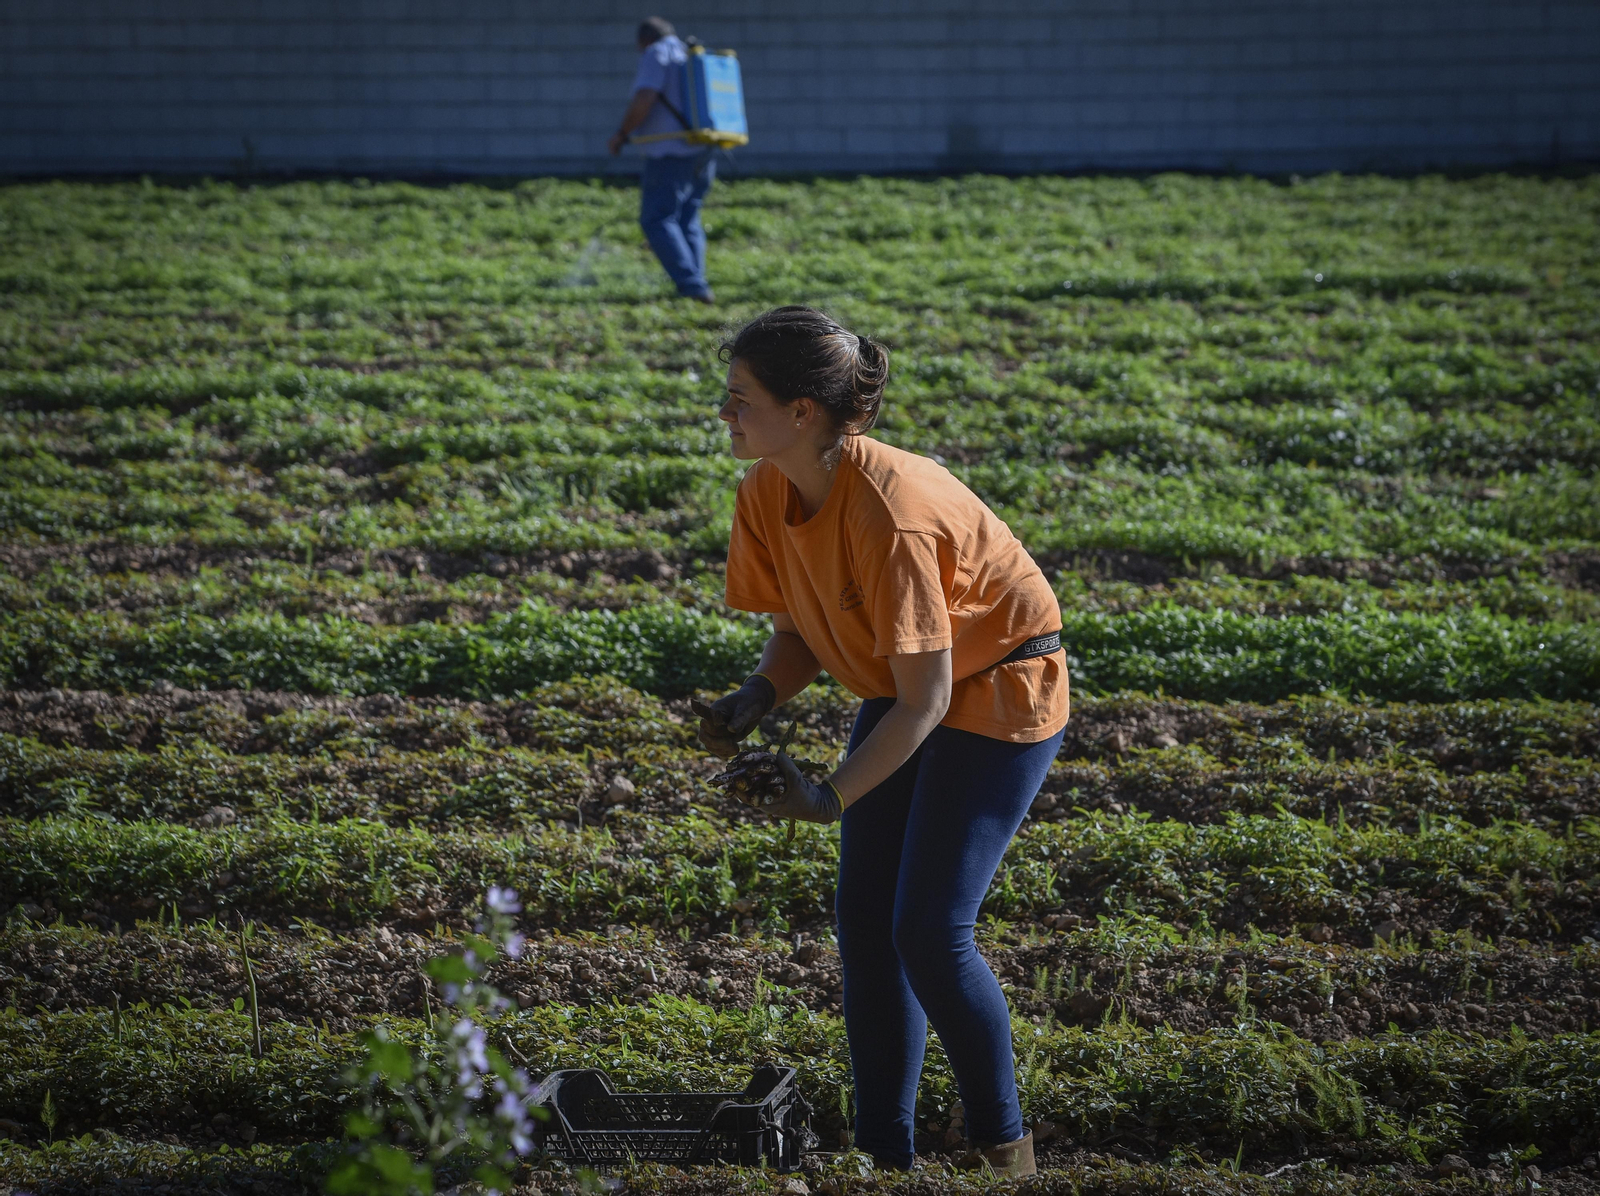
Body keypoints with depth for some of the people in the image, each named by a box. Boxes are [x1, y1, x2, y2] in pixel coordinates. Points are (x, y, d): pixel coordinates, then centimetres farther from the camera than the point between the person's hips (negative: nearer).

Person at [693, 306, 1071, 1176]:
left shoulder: (888, 515, -34)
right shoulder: (767, 495, -11)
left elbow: (925, 699, -29)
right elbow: (798, 633, 3)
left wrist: (831, 799, -33)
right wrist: (755, 698, -17)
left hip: (1000, 689, -8)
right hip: (907, 688, 8)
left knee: (930, 928, -10)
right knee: (864, 916, 5)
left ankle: (1001, 1143, 9)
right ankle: (883, 1150, 14)